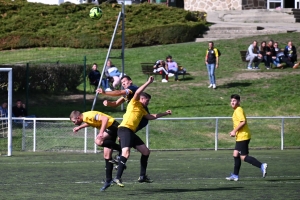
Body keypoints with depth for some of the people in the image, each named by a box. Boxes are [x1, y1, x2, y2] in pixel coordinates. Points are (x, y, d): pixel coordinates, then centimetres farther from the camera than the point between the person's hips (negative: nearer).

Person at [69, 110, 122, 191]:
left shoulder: (89, 116, -22)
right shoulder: (85, 117, 8)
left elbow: (105, 119, -31)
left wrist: (101, 132, -37)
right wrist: (79, 127, 27)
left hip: (112, 126, -10)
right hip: (109, 128, 10)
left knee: (98, 141, -32)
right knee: (107, 156, 6)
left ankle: (119, 148, -20)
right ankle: (109, 180, 8)